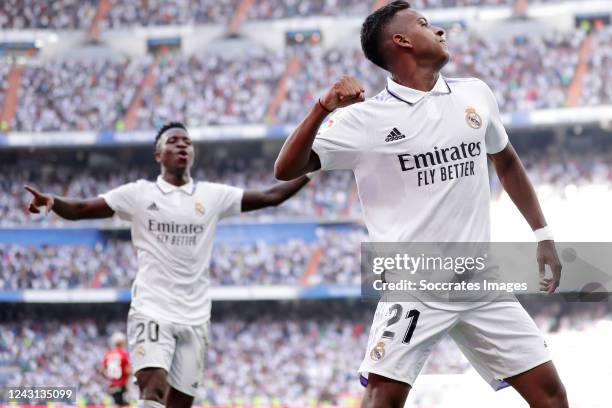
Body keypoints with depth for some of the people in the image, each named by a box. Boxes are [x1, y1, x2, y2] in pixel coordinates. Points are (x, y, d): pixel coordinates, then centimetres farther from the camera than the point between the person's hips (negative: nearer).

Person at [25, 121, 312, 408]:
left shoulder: (213, 196, 8)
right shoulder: (139, 193, 2)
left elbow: (270, 196, 8)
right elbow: (80, 209, -2)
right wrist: (52, 201, -21)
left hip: (194, 318, 3)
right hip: (151, 310, -3)